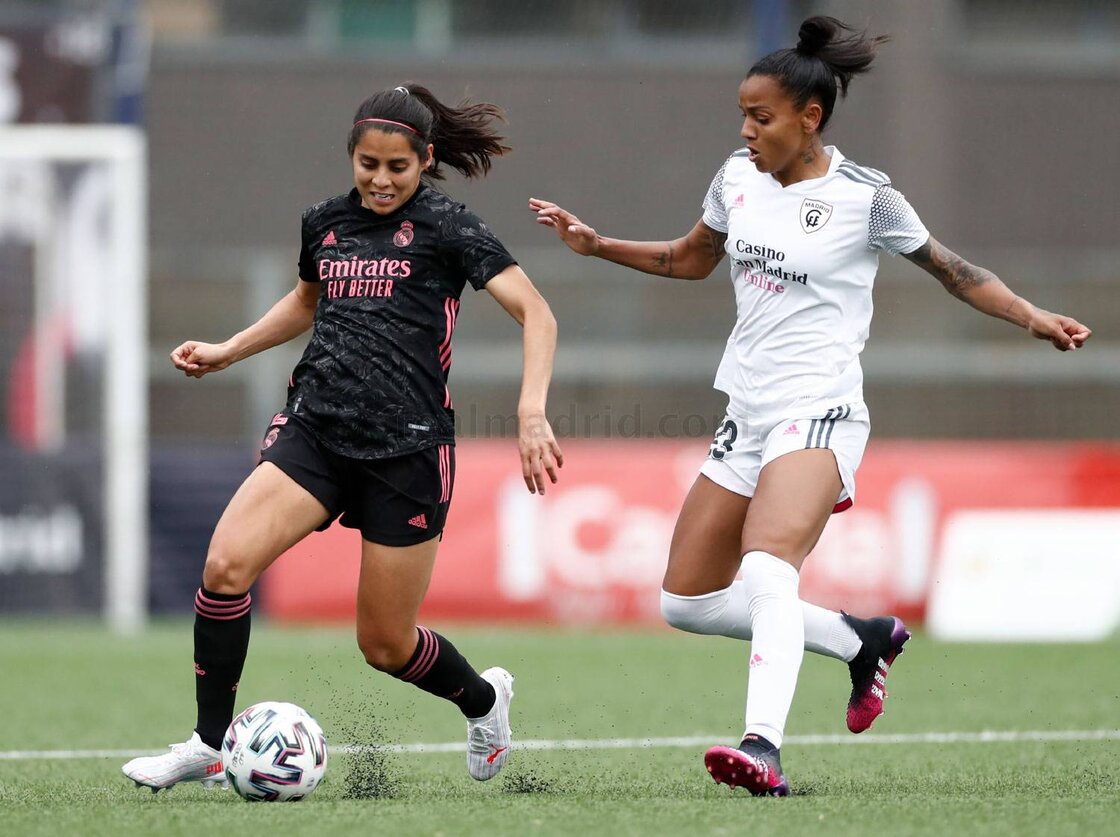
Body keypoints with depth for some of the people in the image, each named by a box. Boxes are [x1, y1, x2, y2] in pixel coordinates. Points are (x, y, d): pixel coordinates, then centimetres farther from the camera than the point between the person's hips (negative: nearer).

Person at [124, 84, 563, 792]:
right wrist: (228, 351, 24)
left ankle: (483, 699, 37)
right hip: (315, 428, 4)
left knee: (386, 644, 3)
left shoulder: (446, 226, -4)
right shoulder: (326, 223, 11)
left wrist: (532, 411, -23)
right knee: (226, 563, -21)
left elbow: (536, 314, -10)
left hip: (407, 448, -4)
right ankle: (210, 745, -8)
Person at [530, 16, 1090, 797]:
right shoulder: (738, 177, 7)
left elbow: (954, 270, 1)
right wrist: (596, 244, 18)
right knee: (688, 604, 8)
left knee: (766, 570, -32)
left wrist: (1032, 316, -13)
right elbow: (690, 260, 26)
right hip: (747, 413, 8)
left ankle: (764, 747, -44)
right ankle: (862, 640, 24)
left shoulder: (865, 197, -10)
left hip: (819, 413, -8)